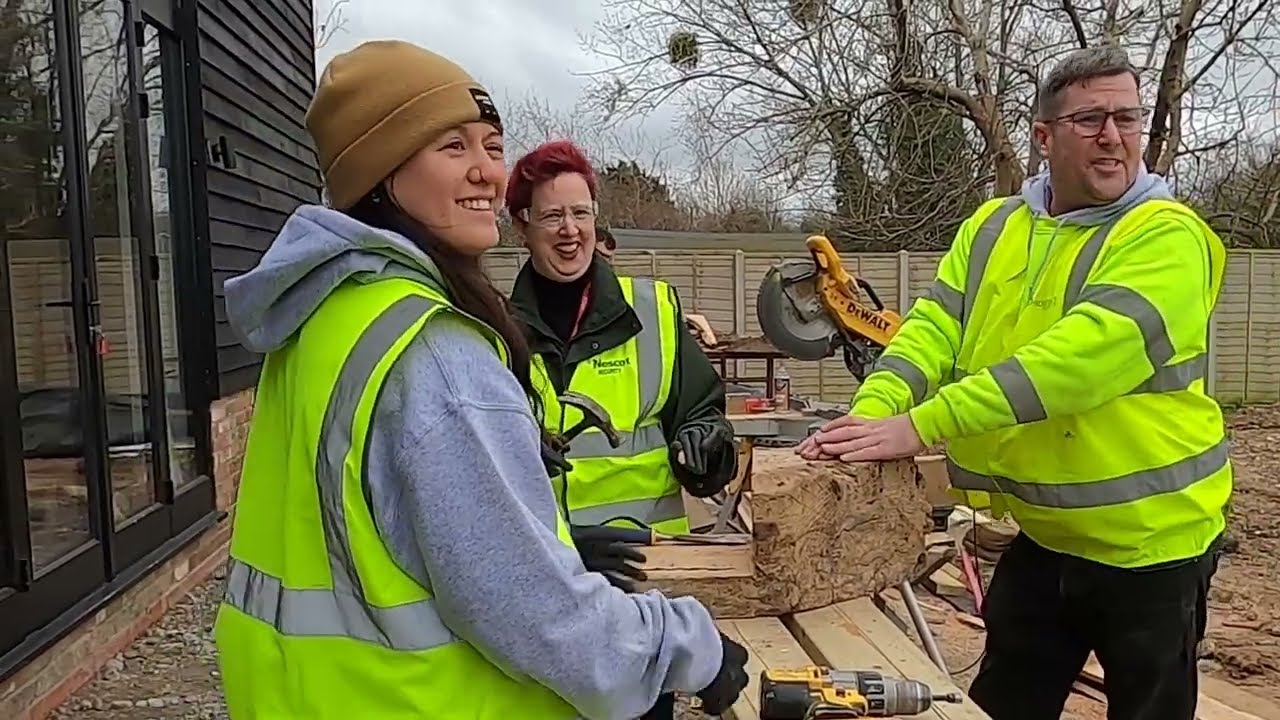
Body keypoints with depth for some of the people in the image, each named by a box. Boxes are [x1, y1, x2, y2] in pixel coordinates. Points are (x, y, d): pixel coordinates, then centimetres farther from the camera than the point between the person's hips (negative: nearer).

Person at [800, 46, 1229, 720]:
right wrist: (874, 411, -28)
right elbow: (936, 328, -7)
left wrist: (922, 425, -39)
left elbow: (1083, 354, -31)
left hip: (1149, 541, -4)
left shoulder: (1169, 236, -17)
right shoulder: (992, 227, 2)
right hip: (1042, 533, 5)